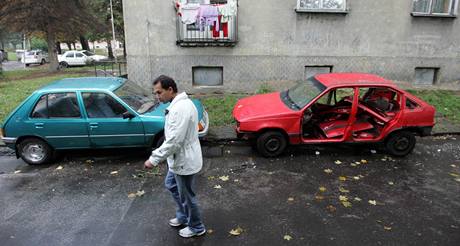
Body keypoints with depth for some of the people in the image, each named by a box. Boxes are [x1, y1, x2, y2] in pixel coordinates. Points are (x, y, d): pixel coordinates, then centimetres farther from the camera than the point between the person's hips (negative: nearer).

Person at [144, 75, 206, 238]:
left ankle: (196, 227, 31)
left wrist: (154, 159, -25)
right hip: (180, 159, 11)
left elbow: (174, 141, -32)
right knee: (171, 185, 28)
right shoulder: (180, 103, 6)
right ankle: (182, 216, 45)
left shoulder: (180, 108, -29)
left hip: (184, 161, -11)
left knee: (186, 196, 9)